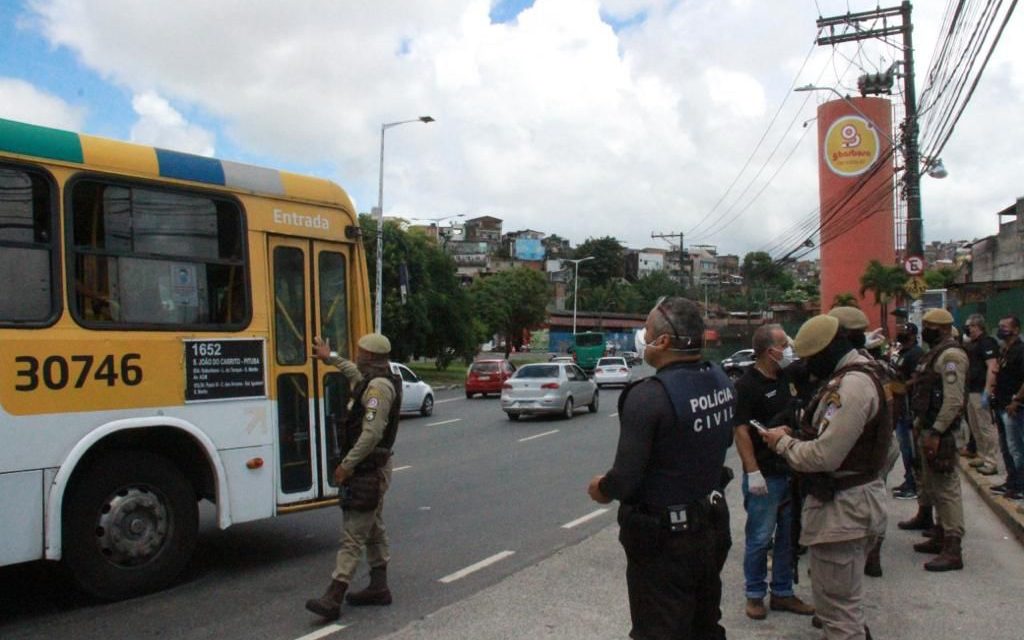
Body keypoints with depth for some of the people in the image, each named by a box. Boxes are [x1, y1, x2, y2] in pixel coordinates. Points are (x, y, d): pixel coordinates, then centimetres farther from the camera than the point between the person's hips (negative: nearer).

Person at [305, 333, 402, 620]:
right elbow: (356, 374, 37)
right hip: (374, 469, 11)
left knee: (352, 535, -11)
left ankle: (333, 598, -11)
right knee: (373, 529, 17)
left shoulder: (378, 386, -20)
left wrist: (347, 464, -22)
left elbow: (372, 433, -27)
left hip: (367, 470, -11)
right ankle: (378, 587, 26)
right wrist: (331, 357, 43)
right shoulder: (379, 381, 12)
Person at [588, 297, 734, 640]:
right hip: (712, 526, 8)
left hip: (664, 538, -8)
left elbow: (625, 480, -26)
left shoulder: (649, 396, -26)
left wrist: (601, 488, -5)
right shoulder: (721, 380, -2)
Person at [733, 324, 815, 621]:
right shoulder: (747, 385, -14)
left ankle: (782, 593, 27)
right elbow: (741, 431, -18)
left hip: (792, 472, 8)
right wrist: (753, 473, -22)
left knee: (789, 537, 14)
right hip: (765, 475, -7)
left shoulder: (786, 378, 9)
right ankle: (755, 595, 18)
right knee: (760, 538, 3)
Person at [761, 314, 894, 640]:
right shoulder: (860, 373, 12)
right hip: (853, 496, 11)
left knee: (839, 605, 0)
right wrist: (795, 436, 7)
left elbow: (824, 456, -27)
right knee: (845, 598, 27)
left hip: (842, 508, -11)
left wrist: (783, 442, -10)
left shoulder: (851, 386, -23)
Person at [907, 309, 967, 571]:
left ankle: (953, 550, -4)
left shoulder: (951, 355, -15)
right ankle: (940, 537, 28)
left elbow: (953, 400, -22)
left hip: (940, 432, -10)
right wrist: (919, 424, 18)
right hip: (928, 429, 10)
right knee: (933, 487, 17)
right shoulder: (935, 353, 16)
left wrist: (935, 432, -24)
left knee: (946, 488, -7)